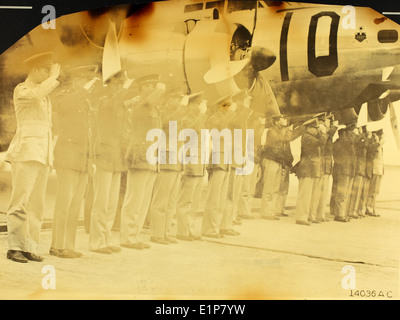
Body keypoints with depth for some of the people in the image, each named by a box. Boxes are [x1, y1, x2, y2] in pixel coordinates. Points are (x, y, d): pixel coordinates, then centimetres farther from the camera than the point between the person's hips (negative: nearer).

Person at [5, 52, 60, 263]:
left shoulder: (45, 94, 23)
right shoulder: (21, 90, -1)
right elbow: (36, 94, -25)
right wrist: (54, 77, -12)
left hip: (43, 154, 7)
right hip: (26, 152, -7)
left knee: (37, 204, 3)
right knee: (20, 202, -10)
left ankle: (30, 247, 5)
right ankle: (15, 247, -7)